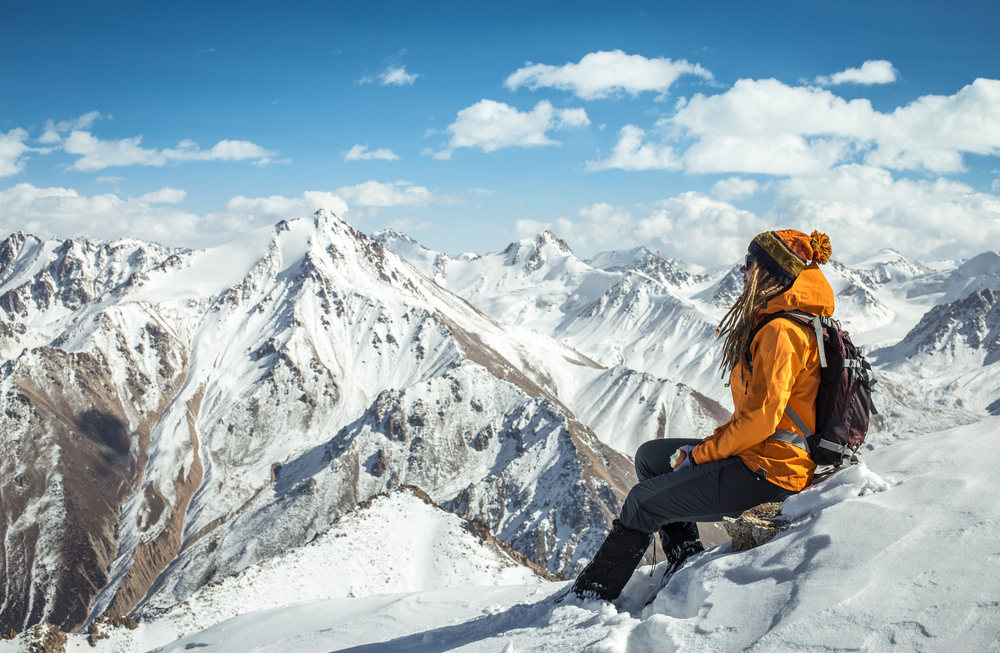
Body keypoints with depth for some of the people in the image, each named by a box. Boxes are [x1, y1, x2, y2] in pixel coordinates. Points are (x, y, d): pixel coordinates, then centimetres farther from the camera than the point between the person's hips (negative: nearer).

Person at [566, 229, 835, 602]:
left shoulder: (781, 332, -20)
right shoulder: (773, 323, 13)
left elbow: (760, 418, -25)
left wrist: (700, 454, -13)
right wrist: (706, 448, 7)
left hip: (767, 472, -10)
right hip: (760, 454, 11)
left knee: (644, 502, -6)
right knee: (650, 457, 14)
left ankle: (590, 597, 6)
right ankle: (687, 566, 13)